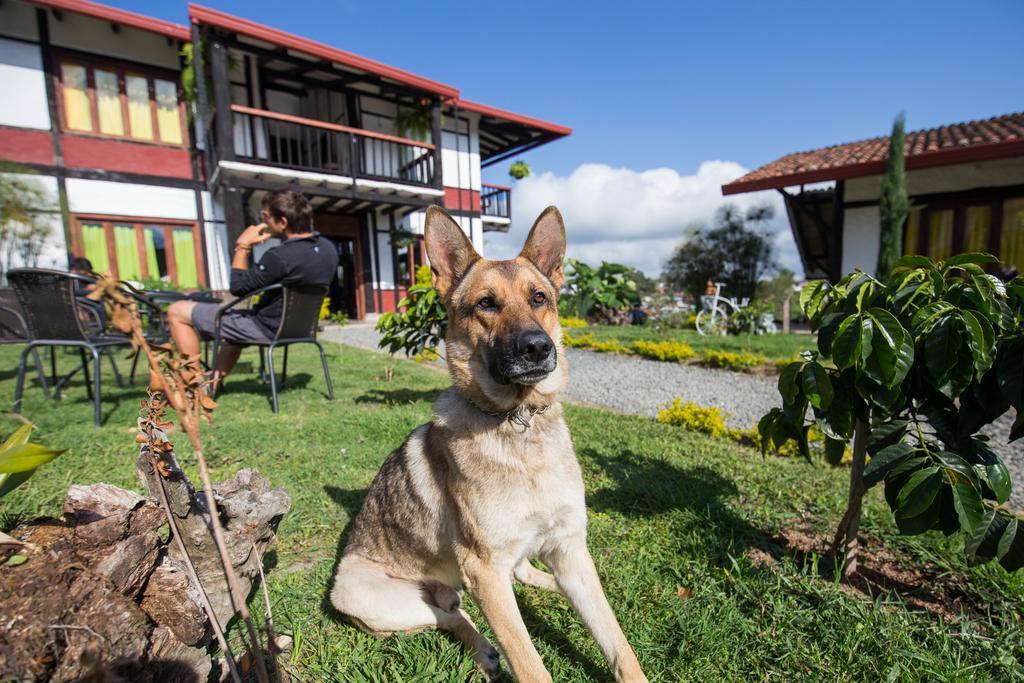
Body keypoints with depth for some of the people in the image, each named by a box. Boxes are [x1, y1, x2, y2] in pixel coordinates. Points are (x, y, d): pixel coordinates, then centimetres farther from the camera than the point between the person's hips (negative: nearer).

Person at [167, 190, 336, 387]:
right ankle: (213, 383, 37)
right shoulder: (329, 249, -4)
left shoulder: (280, 257, -28)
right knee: (237, 319, 39)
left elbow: (238, 287, -15)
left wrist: (242, 245, -7)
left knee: (177, 311, 3)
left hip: (267, 328, -8)